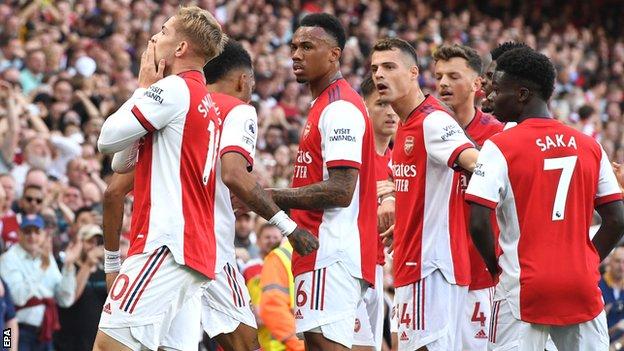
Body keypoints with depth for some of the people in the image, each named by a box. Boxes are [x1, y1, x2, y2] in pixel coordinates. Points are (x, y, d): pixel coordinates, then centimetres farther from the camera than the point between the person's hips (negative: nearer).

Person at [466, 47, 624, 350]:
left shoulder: (500, 146, -6)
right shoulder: (589, 146, 7)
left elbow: (478, 223, -12)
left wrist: (496, 266, 4)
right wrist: (586, 263, 13)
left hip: (524, 291, -4)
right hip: (582, 287, 4)